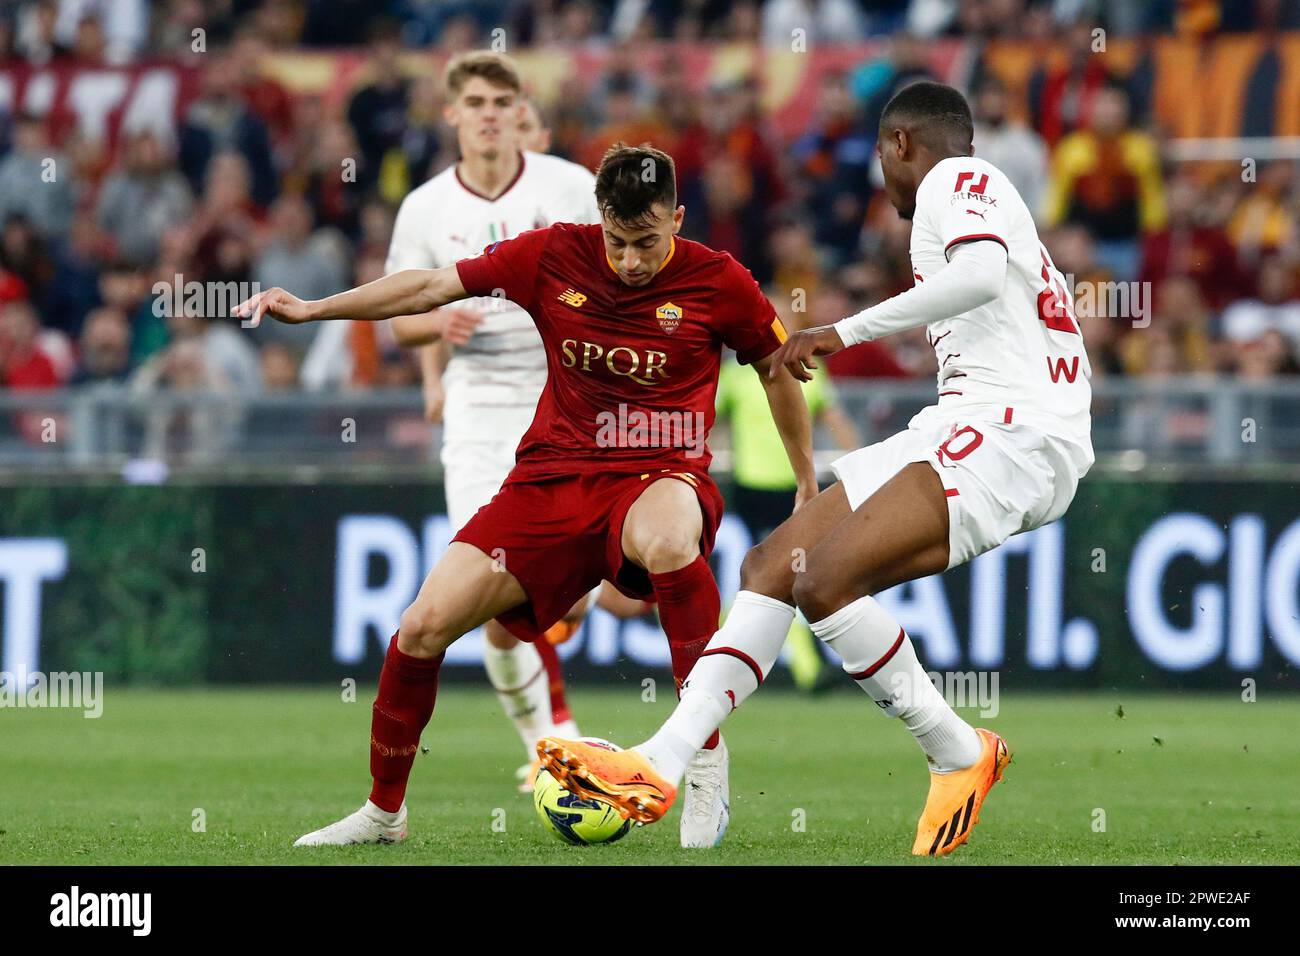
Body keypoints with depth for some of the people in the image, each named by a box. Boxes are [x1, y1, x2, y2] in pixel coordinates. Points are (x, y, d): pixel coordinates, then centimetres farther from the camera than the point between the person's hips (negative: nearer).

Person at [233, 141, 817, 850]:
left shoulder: (716, 281, -5)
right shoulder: (554, 257, -1)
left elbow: (778, 369, 11)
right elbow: (434, 286, 7)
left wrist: (809, 485, 18)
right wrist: (313, 308, 4)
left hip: (661, 475, -3)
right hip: (554, 476, 3)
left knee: (668, 538, -42)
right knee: (424, 625, -10)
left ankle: (707, 763, -29)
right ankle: (384, 811, 13)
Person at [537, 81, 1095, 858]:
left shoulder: (957, 180, -2)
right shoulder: (987, 197, 28)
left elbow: (981, 273, -24)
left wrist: (847, 331, -21)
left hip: (1015, 432, -10)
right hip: (971, 423, 10)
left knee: (825, 579, -24)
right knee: (771, 567, 3)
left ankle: (959, 756, -9)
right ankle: (660, 768, -2)